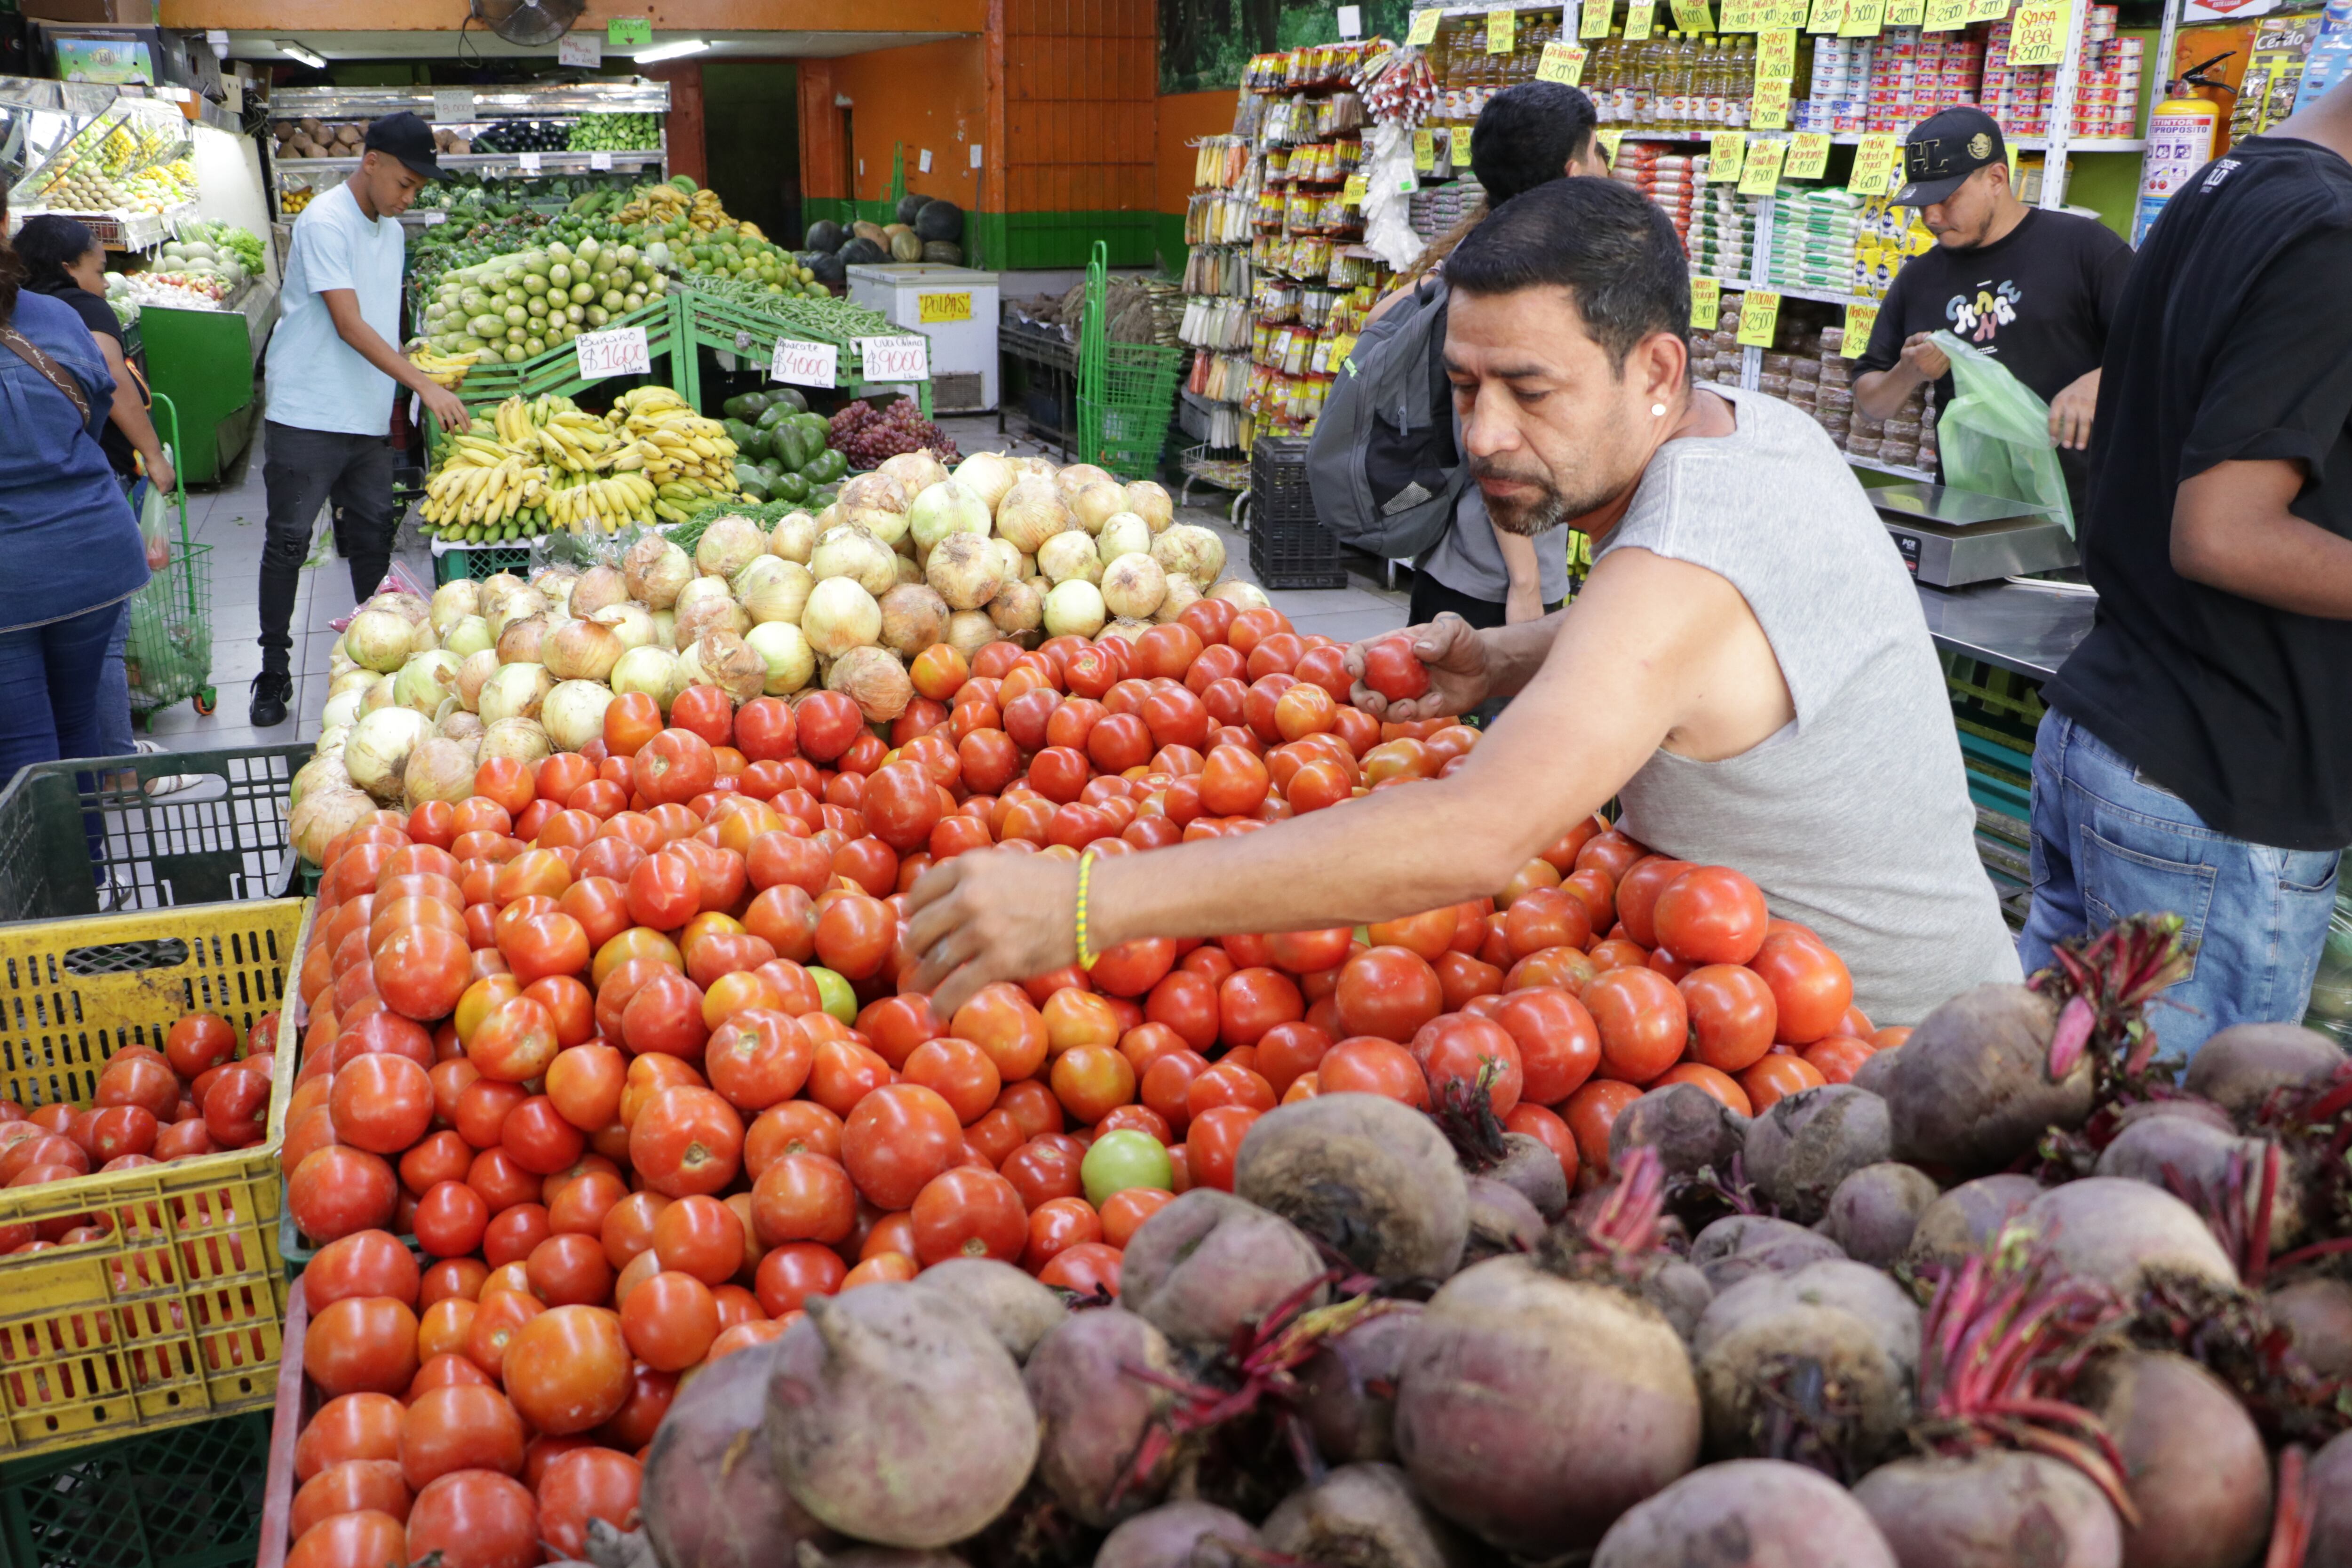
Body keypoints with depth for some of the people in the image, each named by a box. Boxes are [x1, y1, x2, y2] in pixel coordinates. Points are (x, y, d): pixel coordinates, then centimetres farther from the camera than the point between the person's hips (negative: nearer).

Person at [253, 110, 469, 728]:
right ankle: (274, 671, 7)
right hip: (308, 416, -7)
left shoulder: (390, 231, 13)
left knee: (374, 539, 8)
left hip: (369, 417, 7)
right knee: (289, 541, 0)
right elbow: (349, 325, -20)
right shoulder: (325, 223, -13)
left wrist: (395, 397, 15)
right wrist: (424, 385, -24)